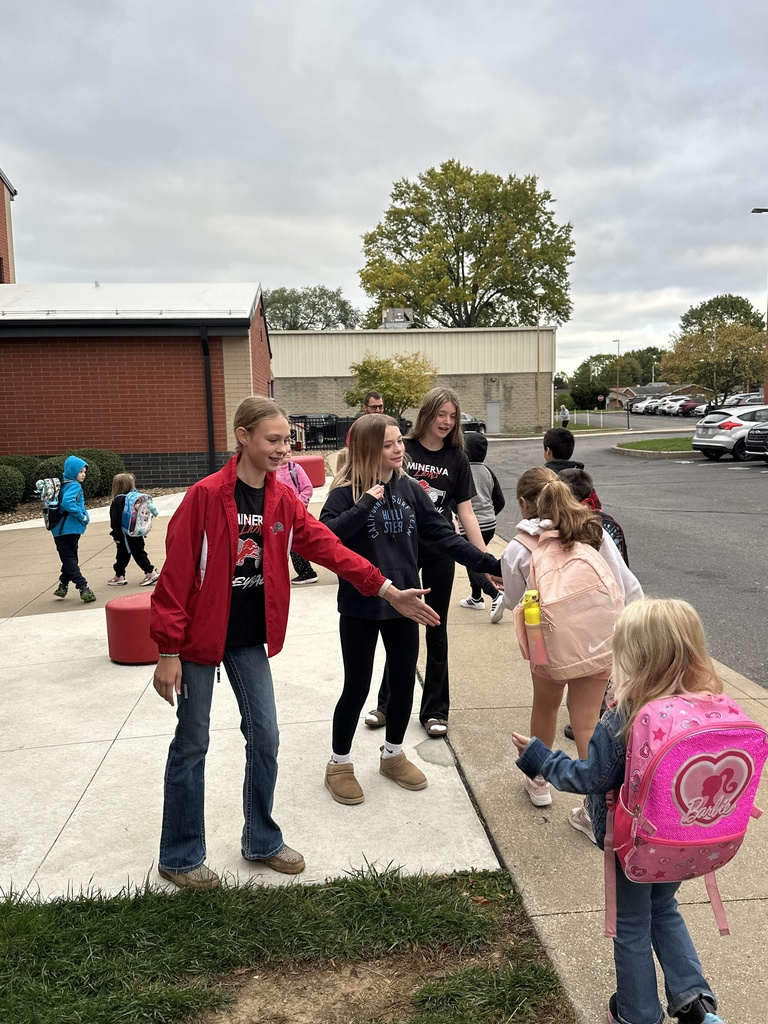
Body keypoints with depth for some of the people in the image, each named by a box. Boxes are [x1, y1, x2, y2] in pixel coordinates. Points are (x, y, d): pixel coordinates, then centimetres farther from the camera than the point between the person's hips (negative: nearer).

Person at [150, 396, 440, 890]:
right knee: (192, 745, 7)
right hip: (200, 636, -5)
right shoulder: (205, 496, -18)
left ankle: (262, 841, 31)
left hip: (251, 638, 6)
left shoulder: (284, 499, 0)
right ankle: (180, 856, 26)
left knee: (265, 738, 10)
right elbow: (176, 575, -16)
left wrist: (388, 590, -13)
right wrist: (168, 652, -15)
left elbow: (328, 546, -4)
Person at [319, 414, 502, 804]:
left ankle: (393, 755, 37)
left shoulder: (409, 489, 1)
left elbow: (444, 535, 3)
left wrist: (490, 564, -3)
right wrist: (365, 505, -30)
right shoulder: (347, 492, -12)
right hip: (360, 607, -4)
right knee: (357, 687, 6)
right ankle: (339, 764, 27)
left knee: (403, 682, 14)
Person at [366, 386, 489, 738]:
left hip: (440, 551, 1)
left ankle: (434, 709, 22)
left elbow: (466, 512, 1)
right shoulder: (402, 450, -4)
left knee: (436, 629, 9)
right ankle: (388, 703, 29)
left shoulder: (456, 458, 1)